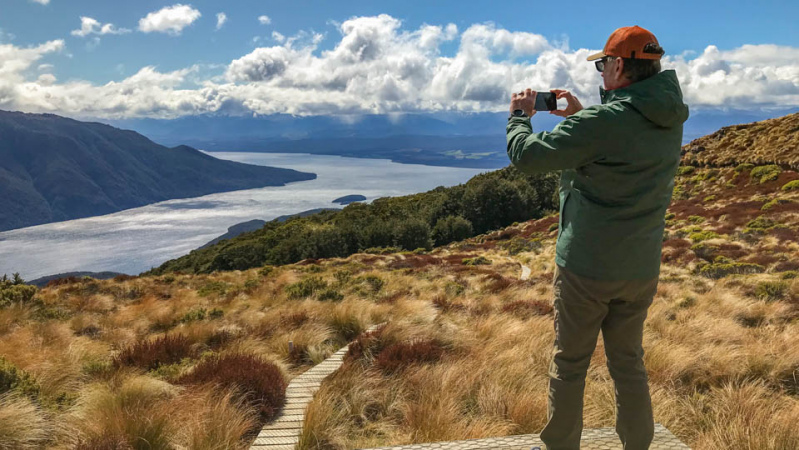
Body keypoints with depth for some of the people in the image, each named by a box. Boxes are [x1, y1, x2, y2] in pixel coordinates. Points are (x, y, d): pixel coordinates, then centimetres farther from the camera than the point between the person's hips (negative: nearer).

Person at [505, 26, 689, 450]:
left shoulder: (603, 121, -21)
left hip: (586, 268, -6)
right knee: (629, 364, 18)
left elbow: (525, 154, -18)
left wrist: (519, 115, 1)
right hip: (641, 269, 7)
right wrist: (580, 115, 16)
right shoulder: (670, 122, 3)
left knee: (568, 365, 10)